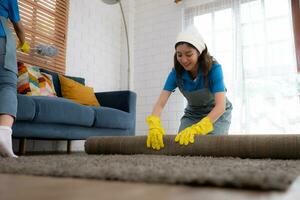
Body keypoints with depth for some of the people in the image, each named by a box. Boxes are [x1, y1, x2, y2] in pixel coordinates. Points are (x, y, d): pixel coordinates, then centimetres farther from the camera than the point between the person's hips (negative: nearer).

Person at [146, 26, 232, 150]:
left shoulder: (213, 68, -30)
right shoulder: (176, 72, -21)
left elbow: (221, 105, -40)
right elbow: (160, 103, -28)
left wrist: (197, 128, -56)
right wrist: (154, 125, -50)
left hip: (217, 114, -3)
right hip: (192, 114, 3)